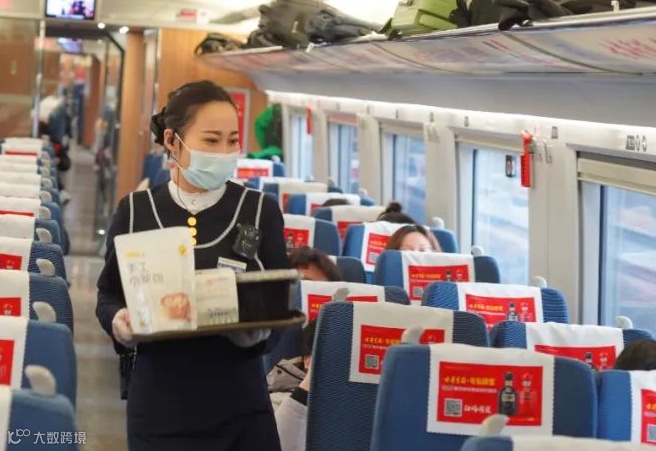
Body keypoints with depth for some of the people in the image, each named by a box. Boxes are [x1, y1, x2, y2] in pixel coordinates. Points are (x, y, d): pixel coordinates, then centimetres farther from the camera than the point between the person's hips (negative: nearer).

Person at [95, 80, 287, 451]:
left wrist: (257, 329, -20)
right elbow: (108, 297, 9)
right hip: (159, 403, 0)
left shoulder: (261, 211, 0)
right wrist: (121, 322, -13)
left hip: (239, 406, 0)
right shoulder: (136, 210, 1)